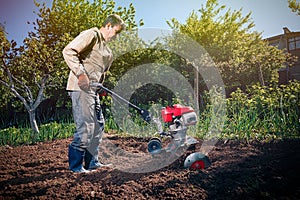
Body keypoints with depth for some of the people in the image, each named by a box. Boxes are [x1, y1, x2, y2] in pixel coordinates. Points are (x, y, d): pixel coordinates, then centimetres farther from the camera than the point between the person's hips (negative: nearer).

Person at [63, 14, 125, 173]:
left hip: (92, 89, 10)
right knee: (85, 127, -11)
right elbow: (68, 51, -17)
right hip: (81, 88, -10)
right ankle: (75, 165, 2)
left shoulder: (106, 50, 23)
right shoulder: (91, 35, -6)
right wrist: (81, 74, -22)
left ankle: (91, 162, 24)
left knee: (98, 125, 13)